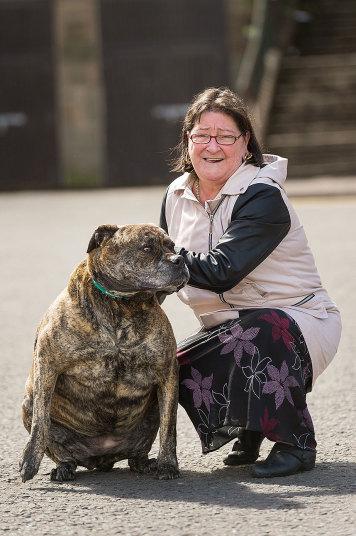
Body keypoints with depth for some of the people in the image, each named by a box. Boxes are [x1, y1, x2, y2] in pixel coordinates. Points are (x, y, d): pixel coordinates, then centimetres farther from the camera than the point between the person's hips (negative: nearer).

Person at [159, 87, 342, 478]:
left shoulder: (263, 198, -21)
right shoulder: (178, 195, 2)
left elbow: (220, 272, -31)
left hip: (299, 321, -7)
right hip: (231, 326, 7)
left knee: (256, 337, -38)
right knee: (176, 371, -17)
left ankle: (296, 442, -17)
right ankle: (249, 430, 12)